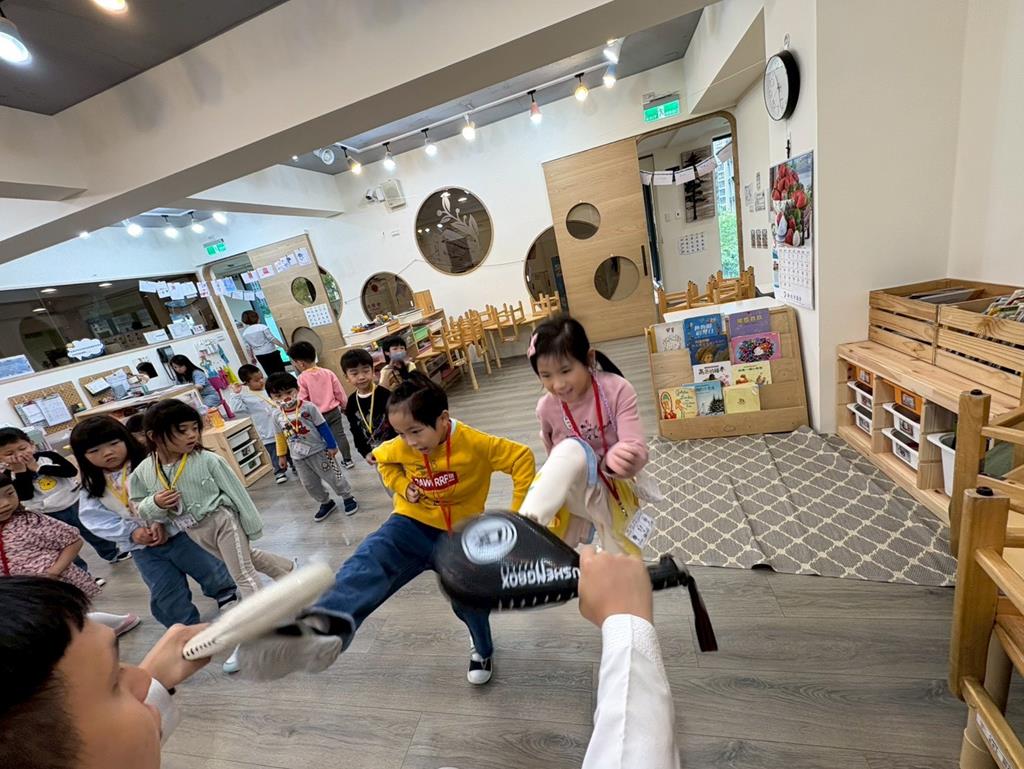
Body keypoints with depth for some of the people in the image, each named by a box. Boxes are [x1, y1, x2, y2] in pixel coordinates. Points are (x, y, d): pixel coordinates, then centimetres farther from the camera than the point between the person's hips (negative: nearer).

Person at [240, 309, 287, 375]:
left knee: (270, 374, 10)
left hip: (259, 356, 5)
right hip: (271, 353, -4)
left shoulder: (244, 333, 4)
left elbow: (248, 348, 5)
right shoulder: (262, 327, -10)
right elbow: (272, 339, -12)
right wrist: (283, 346, -3)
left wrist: (252, 358, 16)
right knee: (281, 372, 4)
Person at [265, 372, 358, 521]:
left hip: (319, 451, -5)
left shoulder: (308, 408, -16)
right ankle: (326, 503, 35)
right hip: (298, 457, 5)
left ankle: (348, 497, 26)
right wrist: (282, 455, 13)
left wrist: (332, 446, -9)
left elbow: (323, 428, -11)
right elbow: (280, 437, 10)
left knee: (333, 477, 6)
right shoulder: (277, 416, -3)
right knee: (309, 485, 15)